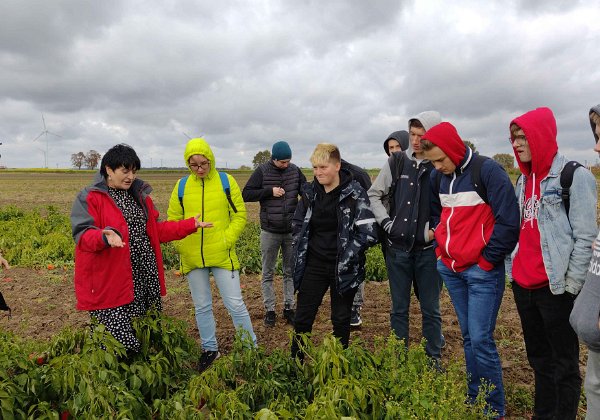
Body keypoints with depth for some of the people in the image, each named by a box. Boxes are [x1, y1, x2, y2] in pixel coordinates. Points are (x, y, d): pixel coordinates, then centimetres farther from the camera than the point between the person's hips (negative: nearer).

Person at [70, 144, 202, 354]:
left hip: (145, 279, 6)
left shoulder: (139, 195, 17)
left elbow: (155, 230, 19)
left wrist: (190, 225, 11)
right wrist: (105, 236, -33)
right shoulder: (89, 198, -3)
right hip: (110, 283, -6)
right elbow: (83, 235, -12)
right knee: (120, 346, -8)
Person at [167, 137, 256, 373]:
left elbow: (240, 215, -1)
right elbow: (173, 219, 10)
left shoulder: (226, 181, -2)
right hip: (192, 258, 3)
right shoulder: (182, 186, 4)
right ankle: (210, 350, 33)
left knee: (235, 304, 2)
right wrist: (180, 244, -2)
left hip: (222, 255, -3)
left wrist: (227, 240, -11)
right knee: (202, 307, 15)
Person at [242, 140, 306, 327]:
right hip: (270, 231, -2)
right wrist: (269, 191, -18)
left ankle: (289, 308, 23)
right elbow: (245, 194, -8)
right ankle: (269, 310, 19)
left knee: (290, 272, 10)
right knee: (268, 273, 7)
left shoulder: (295, 170, 0)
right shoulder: (262, 171, -7)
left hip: (292, 231, 2)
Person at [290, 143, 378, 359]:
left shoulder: (355, 194, -12)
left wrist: (344, 258, -14)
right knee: (302, 317, 8)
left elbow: (368, 234, -16)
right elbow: (298, 225, 13)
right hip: (314, 265, 3)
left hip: (343, 269, -3)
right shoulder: (310, 192, 1)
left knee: (341, 319, 12)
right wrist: (300, 255, 5)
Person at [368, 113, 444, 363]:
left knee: (430, 310, 11)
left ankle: (434, 360, 28)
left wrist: (436, 230, -13)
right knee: (399, 308, 13)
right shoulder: (397, 162, 1)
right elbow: (374, 194, 9)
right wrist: (386, 222, -2)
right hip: (398, 247, 2)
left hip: (428, 249, -2)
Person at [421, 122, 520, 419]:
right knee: (468, 337, 14)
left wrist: (487, 260, -11)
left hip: (481, 271, -6)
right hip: (450, 269, 6)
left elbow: (508, 222, -15)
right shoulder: (439, 176, 8)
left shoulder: (488, 171, -13)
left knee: (481, 340, -5)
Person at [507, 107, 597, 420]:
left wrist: (571, 286, -13)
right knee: (538, 358, 19)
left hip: (555, 286, -7)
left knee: (563, 362, 7)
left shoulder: (575, 176, -9)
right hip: (522, 284, 8)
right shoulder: (524, 179, 13)